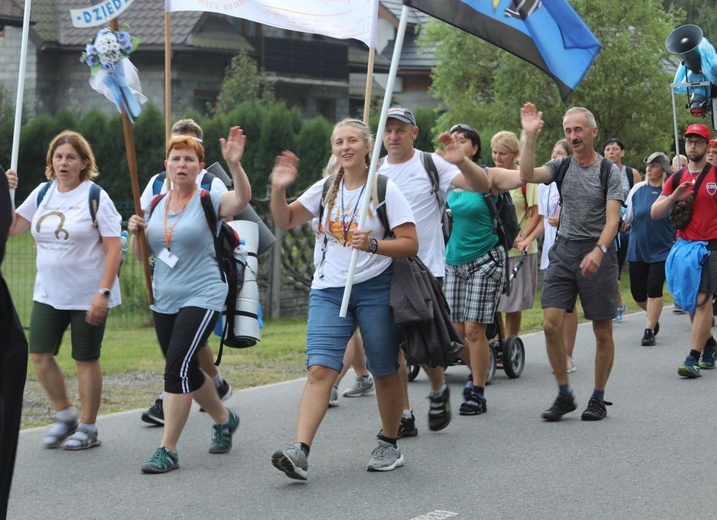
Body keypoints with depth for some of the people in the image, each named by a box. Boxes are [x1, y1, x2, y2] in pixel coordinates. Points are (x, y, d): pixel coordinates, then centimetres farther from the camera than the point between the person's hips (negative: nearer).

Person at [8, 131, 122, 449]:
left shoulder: (95, 197, -9)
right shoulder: (43, 193, 7)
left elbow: (113, 249, -12)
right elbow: (11, 228, 8)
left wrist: (103, 292, -20)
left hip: (88, 296, -5)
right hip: (48, 293, 5)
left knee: (85, 359, 3)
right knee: (39, 354, 0)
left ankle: (88, 428, 16)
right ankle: (64, 416, 20)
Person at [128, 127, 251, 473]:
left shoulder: (208, 201, -7)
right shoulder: (156, 205, 9)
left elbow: (242, 199, -28)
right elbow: (140, 254, 15)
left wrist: (234, 164, -44)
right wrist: (136, 231, -6)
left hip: (201, 298, -6)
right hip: (164, 301, 6)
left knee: (178, 368, -17)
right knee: (185, 371, 15)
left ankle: (167, 450, -11)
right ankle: (224, 419, 40)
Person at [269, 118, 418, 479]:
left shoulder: (386, 190, -2)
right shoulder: (325, 189, 10)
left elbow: (410, 244, -6)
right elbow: (285, 221, 9)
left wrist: (373, 244, -22)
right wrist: (279, 189, -8)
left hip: (375, 289, -2)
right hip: (329, 290, 2)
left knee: (385, 372, 7)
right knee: (320, 369, -12)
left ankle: (389, 446, 26)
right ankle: (300, 452, -22)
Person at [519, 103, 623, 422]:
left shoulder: (609, 171, -3)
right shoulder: (561, 167, 8)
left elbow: (612, 218, -12)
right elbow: (528, 175, -10)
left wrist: (598, 250, -28)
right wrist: (530, 136, -17)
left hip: (597, 254, -3)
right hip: (564, 251, 3)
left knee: (602, 331, 3)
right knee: (551, 324, -7)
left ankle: (598, 398, 16)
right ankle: (564, 395, 7)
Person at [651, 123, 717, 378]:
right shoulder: (678, 178, 11)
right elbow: (655, 212, 9)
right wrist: (674, 197, -6)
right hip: (684, 244, 5)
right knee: (689, 301, 11)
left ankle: (693, 358, -14)